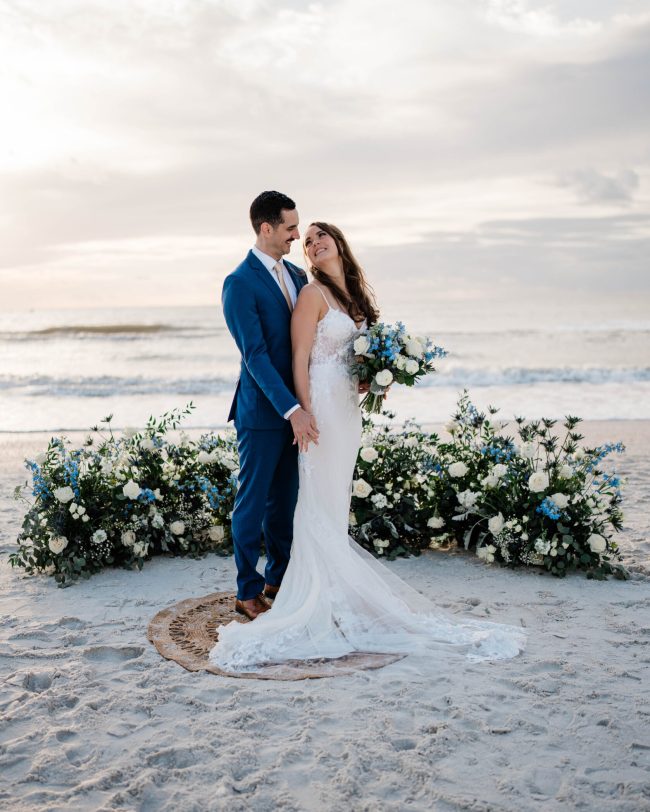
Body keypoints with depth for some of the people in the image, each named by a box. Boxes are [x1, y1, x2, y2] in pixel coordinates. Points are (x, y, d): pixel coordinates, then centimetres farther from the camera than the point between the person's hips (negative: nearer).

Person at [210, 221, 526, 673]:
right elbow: (300, 359, -12)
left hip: (349, 407, 7)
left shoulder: (356, 295, 15)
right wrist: (306, 412, -19)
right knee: (321, 504, -4)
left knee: (337, 503, 11)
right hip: (323, 403, -7)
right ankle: (322, 599, 3)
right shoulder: (313, 294, -7)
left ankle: (334, 591, 19)